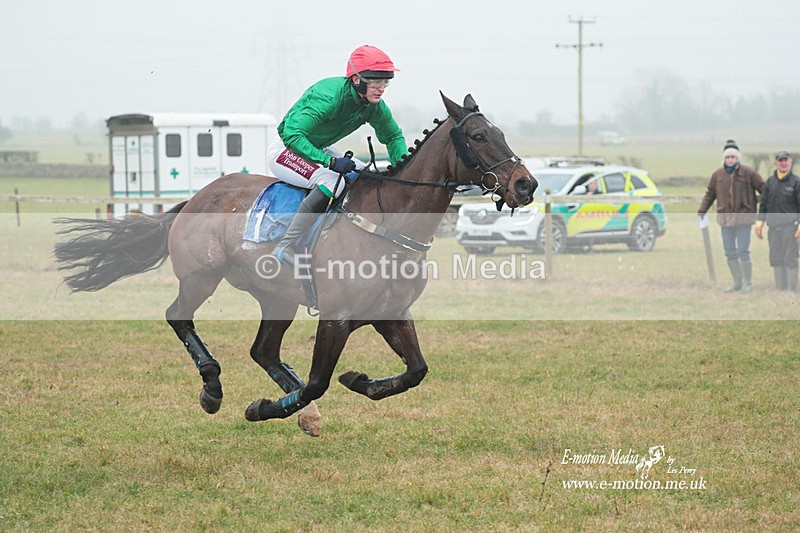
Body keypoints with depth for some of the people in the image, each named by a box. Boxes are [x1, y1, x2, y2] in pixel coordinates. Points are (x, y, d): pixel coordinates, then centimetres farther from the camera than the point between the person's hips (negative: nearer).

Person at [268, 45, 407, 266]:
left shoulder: (374, 105, -9)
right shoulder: (330, 96, -33)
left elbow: (393, 136, 10)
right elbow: (291, 134, -41)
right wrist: (330, 162, -47)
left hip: (318, 149, 8)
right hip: (285, 151, -8)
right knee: (332, 181, -31)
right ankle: (287, 247, -32)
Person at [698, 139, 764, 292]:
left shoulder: (748, 173, -4)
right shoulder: (718, 174, 5)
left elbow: (763, 188, -1)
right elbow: (709, 194, 11)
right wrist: (702, 211, 4)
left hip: (743, 217, -4)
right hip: (725, 218, 4)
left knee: (743, 252, -6)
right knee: (730, 252, 9)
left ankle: (748, 283, 7)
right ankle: (737, 282, 21)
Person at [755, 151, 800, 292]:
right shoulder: (770, 181, 11)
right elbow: (763, 203, 15)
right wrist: (759, 221, 6)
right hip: (773, 226, 5)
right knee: (776, 260, 7)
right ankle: (780, 289, 14)